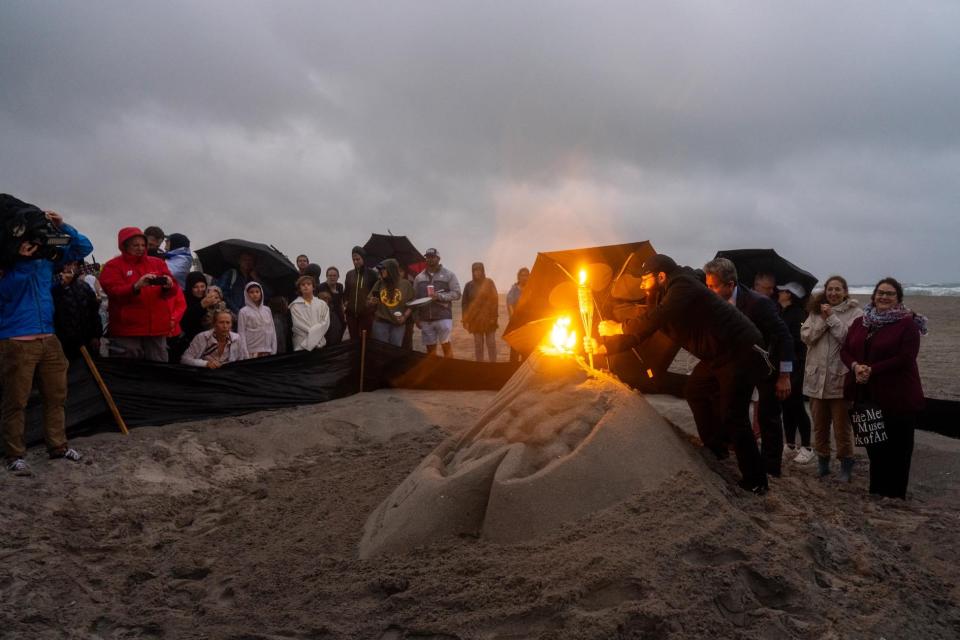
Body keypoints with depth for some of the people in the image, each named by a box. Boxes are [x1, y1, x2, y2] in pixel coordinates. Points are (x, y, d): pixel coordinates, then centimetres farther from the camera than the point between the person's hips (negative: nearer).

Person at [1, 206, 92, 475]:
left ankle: (57, 445, 24)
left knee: (56, 396, 12)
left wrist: (62, 226, -2)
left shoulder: (48, 255, 9)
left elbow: (84, 247, 11)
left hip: (49, 340, 6)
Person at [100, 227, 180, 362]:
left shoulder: (158, 263, 14)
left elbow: (174, 290, 7)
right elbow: (114, 292, -12)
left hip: (156, 329, 4)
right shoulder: (113, 266, 3)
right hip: (127, 331, -3)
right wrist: (136, 286, -29)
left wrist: (168, 285, -17)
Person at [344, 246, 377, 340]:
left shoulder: (372, 273, -1)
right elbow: (346, 292, 18)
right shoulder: (349, 274, 10)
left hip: (366, 313, -3)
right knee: (353, 339, 8)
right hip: (351, 313, 4)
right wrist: (345, 303, 3)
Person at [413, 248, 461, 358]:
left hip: (443, 317, -3)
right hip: (425, 319, 3)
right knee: (430, 348, 8)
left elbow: (456, 294, -4)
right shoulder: (419, 277, 11)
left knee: (446, 345, -6)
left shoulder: (448, 274, 2)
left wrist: (440, 296, -18)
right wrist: (417, 317, 4)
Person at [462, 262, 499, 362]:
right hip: (475, 319, 1)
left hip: (488, 317, -1)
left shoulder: (489, 283, -2)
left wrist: (494, 316, -11)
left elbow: (495, 300, -4)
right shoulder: (469, 285, 2)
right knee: (478, 344, 5)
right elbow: (465, 303, 3)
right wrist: (465, 320, -2)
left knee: (491, 343, 2)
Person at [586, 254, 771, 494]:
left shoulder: (683, 287, -21)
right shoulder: (660, 298, 9)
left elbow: (656, 319, -34)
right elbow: (640, 333, 8)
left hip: (741, 351, -10)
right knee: (696, 392, 17)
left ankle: (755, 481, -2)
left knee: (733, 416, -11)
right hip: (717, 354, 10)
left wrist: (619, 327, -22)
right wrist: (602, 347, -1)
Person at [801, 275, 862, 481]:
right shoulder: (816, 311, 9)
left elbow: (850, 339, -16)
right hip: (817, 377, 4)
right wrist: (822, 320, -12)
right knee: (819, 423, 14)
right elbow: (806, 336, -1)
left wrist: (832, 318, -15)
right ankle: (822, 460, 27)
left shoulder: (855, 313, -4)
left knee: (842, 425, 3)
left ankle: (846, 464, 16)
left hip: (840, 378, -4)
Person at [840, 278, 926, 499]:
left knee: (896, 446, 5)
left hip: (897, 396, -5)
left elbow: (905, 358, -17)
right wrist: (855, 366, -15)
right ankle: (876, 489, 28)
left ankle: (894, 493, 17)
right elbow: (845, 350, 6)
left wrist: (872, 370, -22)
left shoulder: (908, 323, -8)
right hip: (867, 395, 5)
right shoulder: (860, 322, 10)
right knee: (873, 444, 15)